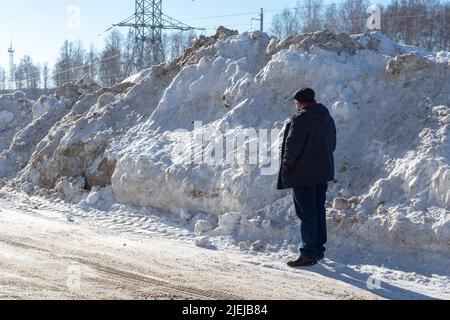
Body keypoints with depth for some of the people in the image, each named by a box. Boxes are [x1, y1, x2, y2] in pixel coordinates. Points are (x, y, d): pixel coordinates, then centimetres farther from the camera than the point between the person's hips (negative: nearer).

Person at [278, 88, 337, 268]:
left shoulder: (301, 120, -18)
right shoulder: (328, 119, 10)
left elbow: (292, 147, -19)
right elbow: (332, 144, 18)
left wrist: (286, 166, -4)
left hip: (303, 174, -8)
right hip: (323, 173, 8)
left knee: (306, 214, -3)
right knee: (319, 211, 15)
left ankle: (308, 254, 0)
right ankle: (319, 250, 22)